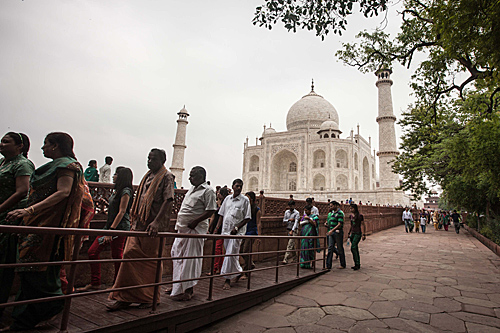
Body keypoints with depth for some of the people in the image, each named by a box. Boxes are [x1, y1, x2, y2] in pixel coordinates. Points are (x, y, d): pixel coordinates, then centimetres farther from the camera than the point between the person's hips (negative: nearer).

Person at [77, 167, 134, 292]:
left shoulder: (126, 191, -11)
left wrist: (111, 230, -20)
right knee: (92, 251, 6)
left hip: (120, 227, -10)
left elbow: (121, 212, -17)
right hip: (110, 226, 10)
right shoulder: (117, 190, 17)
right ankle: (95, 283, 15)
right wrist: (108, 229, 16)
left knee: (117, 256, -1)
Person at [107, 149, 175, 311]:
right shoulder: (147, 176, 16)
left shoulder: (167, 177, -7)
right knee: (130, 254, 5)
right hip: (139, 224, 7)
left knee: (151, 261, 2)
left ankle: (151, 297, 19)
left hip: (153, 227, -7)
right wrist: (135, 217, 21)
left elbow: (169, 201, -18)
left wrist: (156, 222, -26)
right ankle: (125, 297, 18)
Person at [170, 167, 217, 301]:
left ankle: (188, 290, 9)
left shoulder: (208, 191, -11)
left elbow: (210, 211, -18)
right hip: (183, 228, 10)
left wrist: (195, 221, -22)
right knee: (177, 253, 15)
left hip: (195, 229, -9)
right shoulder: (192, 189, 16)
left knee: (190, 258, -3)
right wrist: (179, 222, 15)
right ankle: (177, 285, 30)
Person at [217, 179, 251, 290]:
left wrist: (236, 228, -14)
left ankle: (227, 280, 2)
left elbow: (247, 218, -7)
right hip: (226, 230, 5)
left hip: (237, 232, -5)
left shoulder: (245, 200, -4)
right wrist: (217, 228, 7)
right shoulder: (227, 198, 10)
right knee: (230, 254, 14)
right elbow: (222, 214, 15)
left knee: (230, 254, -8)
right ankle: (238, 272, 35)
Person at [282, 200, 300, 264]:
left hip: (294, 230, -6)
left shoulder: (297, 213, -10)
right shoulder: (286, 212, 7)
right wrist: (289, 219, -12)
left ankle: (286, 259, -14)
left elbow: (296, 222, -19)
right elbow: (284, 220, 8)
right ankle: (294, 258, 26)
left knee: (290, 245, -12)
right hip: (288, 229, 6)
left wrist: (292, 231, -29)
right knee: (292, 245, 14)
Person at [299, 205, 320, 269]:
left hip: (311, 234, -5)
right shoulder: (304, 216, 16)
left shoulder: (314, 216, 0)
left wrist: (309, 219, -17)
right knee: (304, 248, 2)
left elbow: (315, 224, -10)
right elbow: (300, 223, 11)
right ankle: (304, 263, 7)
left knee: (310, 248, -7)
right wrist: (306, 221, -6)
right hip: (304, 233, 5)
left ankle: (311, 263, -1)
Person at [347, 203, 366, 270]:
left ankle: (357, 264, -6)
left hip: (358, 233, -8)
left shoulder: (360, 216, -10)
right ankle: (358, 264, 18)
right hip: (352, 233, 8)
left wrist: (364, 234, -15)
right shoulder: (351, 216, 11)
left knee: (353, 248, -15)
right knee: (355, 248, 10)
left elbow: (363, 225, -11)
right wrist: (349, 233, 23)